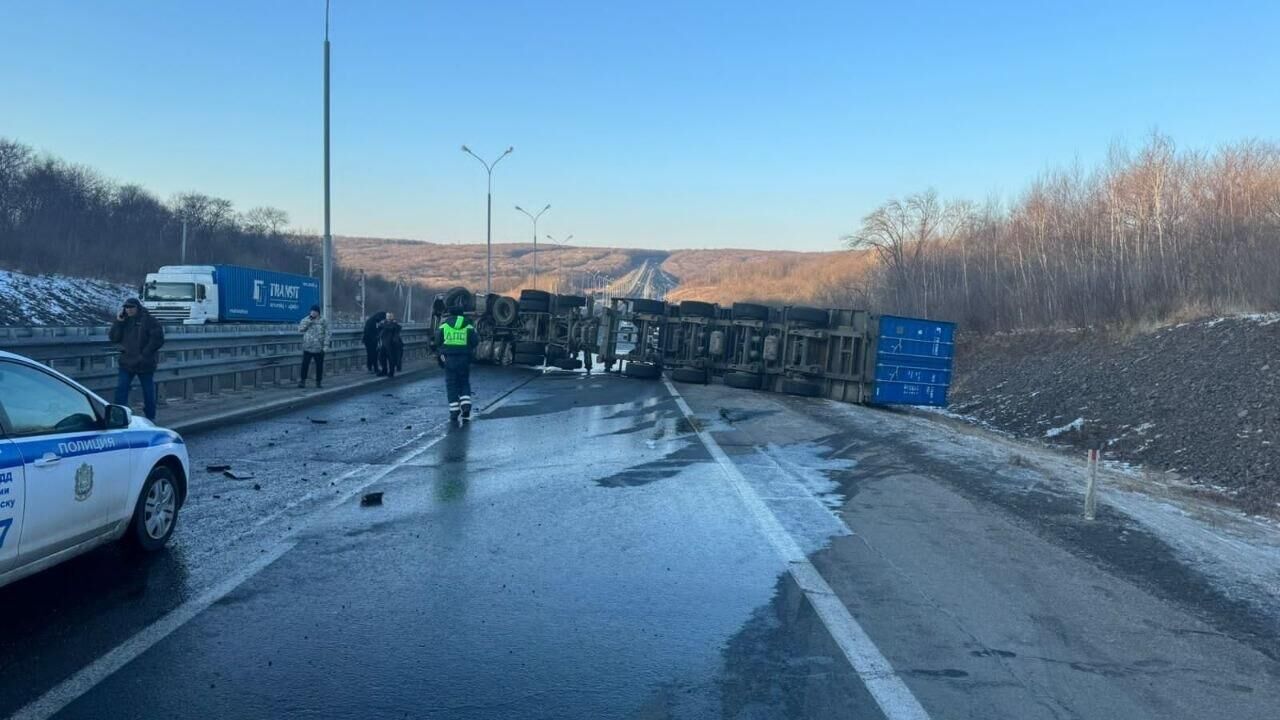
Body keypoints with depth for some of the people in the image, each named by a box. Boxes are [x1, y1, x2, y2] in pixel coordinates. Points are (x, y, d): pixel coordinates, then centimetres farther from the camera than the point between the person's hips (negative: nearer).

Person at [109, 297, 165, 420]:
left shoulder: (149, 321, -8)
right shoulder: (124, 321, 8)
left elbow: (158, 339, -12)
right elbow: (114, 338, 3)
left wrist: (145, 353, -15)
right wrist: (118, 322, -8)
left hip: (145, 364, -4)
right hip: (126, 363, 4)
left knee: (148, 392, 7)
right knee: (121, 389, 0)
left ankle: (150, 418, 18)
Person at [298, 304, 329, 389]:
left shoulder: (323, 321, 3)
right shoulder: (305, 320, 6)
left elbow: (327, 334, 0)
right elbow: (300, 329, -10)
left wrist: (325, 345, -10)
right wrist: (308, 319, -14)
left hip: (319, 348, 0)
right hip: (307, 348, 0)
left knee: (319, 366, 5)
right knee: (305, 365, -4)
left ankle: (318, 382, 15)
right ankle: (303, 381, 4)